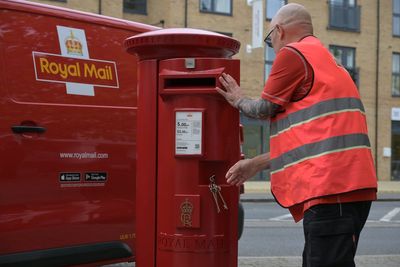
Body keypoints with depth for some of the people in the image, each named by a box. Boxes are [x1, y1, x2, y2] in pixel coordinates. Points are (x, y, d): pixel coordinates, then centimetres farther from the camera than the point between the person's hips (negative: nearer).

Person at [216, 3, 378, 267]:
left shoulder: (293, 53, -2)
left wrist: (239, 100, 24)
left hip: (330, 188, -10)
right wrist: (255, 164, 30)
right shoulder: (325, 60, 27)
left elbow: (265, 109, 3)